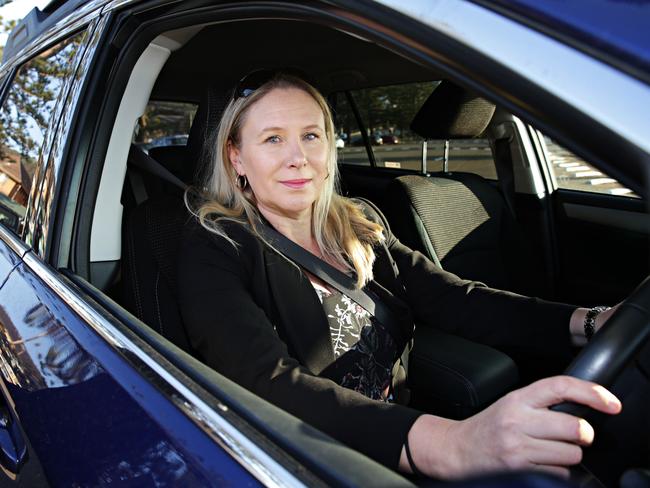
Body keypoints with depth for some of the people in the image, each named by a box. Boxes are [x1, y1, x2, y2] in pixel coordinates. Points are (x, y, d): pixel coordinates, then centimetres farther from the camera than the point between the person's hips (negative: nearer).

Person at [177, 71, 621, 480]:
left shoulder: (360, 227, 4)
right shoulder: (213, 252, -12)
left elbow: (455, 300, -4)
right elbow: (271, 385, -26)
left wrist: (592, 324, -20)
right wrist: (450, 445, -40)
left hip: (400, 450, 5)